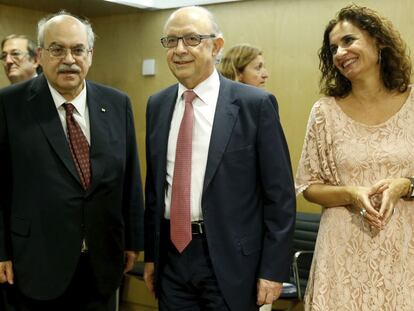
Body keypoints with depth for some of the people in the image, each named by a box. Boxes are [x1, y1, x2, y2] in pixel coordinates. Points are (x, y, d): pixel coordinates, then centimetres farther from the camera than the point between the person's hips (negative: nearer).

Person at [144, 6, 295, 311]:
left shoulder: (255, 104, -9)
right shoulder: (157, 104, 6)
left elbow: (279, 194, -8)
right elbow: (154, 185, 13)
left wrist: (273, 269, -10)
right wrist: (150, 254, 13)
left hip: (230, 259, -4)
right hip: (171, 252, 4)